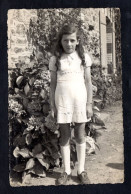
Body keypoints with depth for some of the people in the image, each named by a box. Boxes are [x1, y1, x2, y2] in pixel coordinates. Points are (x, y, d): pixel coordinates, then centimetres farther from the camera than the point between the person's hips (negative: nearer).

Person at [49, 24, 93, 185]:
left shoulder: (84, 57, 1)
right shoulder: (55, 59, 1)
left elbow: (88, 82, 3)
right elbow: (53, 83, 4)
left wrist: (89, 104, 0)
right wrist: (52, 105, 2)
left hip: (80, 101, 0)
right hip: (62, 102, 0)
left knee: (80, 136, 8)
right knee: (64, 137, 8)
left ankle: (81, 171, 21)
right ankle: (66, 171, 21)